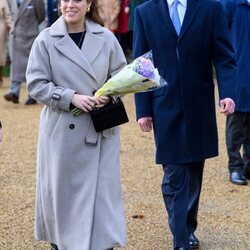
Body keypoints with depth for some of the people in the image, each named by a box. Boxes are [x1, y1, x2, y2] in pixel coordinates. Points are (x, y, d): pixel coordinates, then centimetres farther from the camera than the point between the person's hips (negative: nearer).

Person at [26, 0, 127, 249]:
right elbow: (36, 84, -5)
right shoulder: (46, 40, -4)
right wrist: (71, 97, -16)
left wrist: (109, 95, -11)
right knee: (62, 188, 9)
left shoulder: (106, 38, 2)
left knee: (102, 188, 0)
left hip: (101, 128, 1)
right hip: (62, 129, -1)